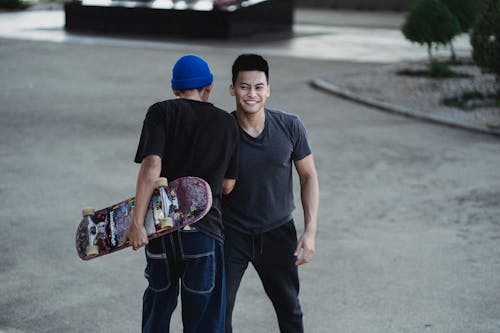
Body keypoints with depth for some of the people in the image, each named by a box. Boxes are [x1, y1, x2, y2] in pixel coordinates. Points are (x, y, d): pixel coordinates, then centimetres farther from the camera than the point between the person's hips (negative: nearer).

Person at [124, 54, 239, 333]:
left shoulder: (161, 112, -1)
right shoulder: (227, 123, 4)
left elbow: (151, 166, -15)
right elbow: (227, 186, 7)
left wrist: (137, 222, -18)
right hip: (204, 230, -1)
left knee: (159, 302, 21)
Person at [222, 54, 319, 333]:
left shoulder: (290, 127, -12)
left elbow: (309, 176, -2)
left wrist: (310, 231, -8)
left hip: (278, 232, 2)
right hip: (232, 233, -1)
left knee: (290, 309, 17)